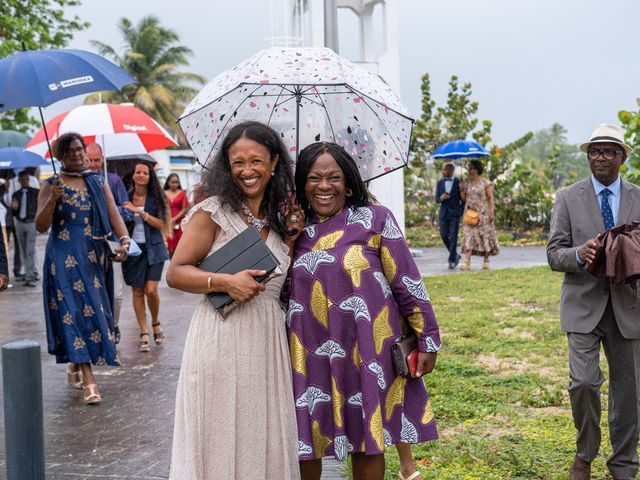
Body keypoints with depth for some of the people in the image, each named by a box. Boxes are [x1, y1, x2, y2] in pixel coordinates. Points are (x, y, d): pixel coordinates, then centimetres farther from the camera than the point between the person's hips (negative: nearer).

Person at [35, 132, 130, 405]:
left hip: (94, 257, 4)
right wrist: (53, 199, -20)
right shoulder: (51, 186, 2)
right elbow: (40, 226, -5)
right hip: (65, 259, -4)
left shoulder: (98, 182, 11)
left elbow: (114, 215, 2)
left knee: (94, 309, 7)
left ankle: (74, 367, 28)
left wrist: (124, 240, -16)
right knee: (77, 311, -10)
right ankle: (88, 381, -13)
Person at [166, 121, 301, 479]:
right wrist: (224, 281, -19)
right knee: (222, 439, 1)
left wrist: (292, 238, 5)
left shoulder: (278, 216, 14)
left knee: (267, 437, 9)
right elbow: (176, 272, -6)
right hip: (224, 339, -5)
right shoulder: (213, 211, -4)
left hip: (269, 341, 5)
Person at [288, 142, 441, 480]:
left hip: (367, 351, -2)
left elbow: (407, 282, -1)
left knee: (367, 440, 8)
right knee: (302, 442, 5)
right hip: (309, 354, 3)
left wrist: (427, 338, -2)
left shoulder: (375, 219, -2)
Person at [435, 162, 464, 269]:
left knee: (453, 237, -7)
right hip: (443, 213, 4)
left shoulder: (458, 183, -2)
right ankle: (455, 255, 21)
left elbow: (462, 200, 3)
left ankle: (452, 260, -2)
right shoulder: (440, 182, 7)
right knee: (444, 236, 1)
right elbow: (437, 199, 6)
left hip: (454, 213, -4)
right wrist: (441, 198, -16)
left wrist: (461, 213, -3)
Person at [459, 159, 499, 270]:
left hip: (483, 213, -3)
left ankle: (486, 260, 16)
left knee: (485, 236, 3)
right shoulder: (466, 183, 10)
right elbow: (464, 199, 13)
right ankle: (467, 261, -14)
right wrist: (461, 190, -4)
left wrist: (492, 212, -12)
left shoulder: (486, 183, -2)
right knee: (468, 235, -7)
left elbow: (490, 198, -4)